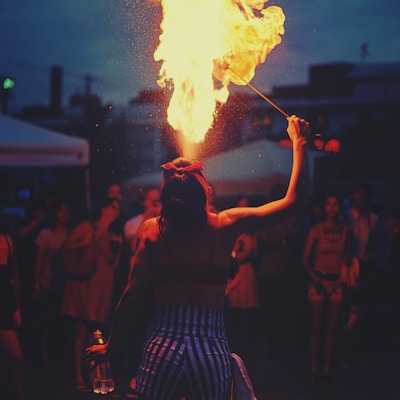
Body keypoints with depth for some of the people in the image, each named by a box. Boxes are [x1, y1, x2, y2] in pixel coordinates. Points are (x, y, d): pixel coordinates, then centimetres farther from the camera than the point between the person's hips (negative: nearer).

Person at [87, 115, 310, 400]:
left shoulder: (152, 230, -3)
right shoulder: (225, 226, -4)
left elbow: (133, 296, -4)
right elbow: (293, 200, 2)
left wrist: (112, 345, 9)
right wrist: (299, 142, 11)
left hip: (162, 347, 0)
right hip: (211, 349, 0)